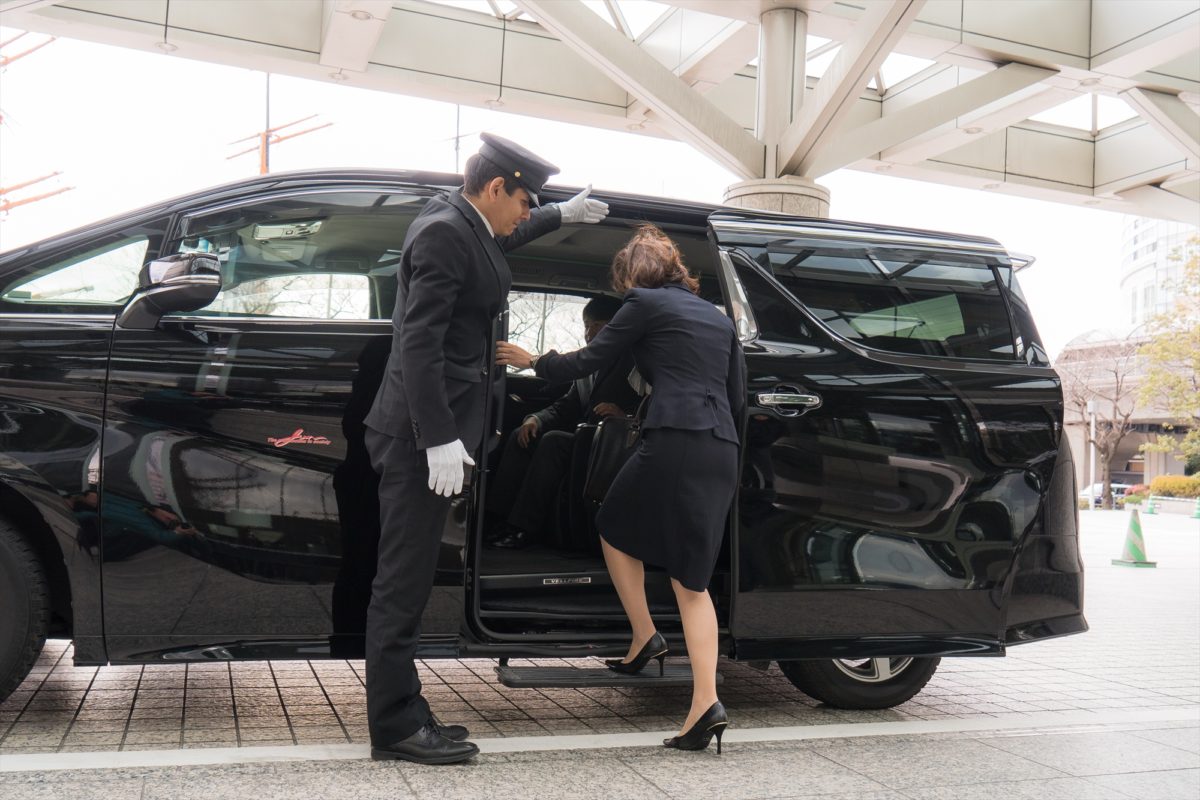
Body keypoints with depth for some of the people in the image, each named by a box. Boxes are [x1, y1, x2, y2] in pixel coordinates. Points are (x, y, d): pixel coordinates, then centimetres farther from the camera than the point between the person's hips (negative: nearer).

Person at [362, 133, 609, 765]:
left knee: (406, 580, 12)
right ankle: (394, 726, 3)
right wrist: (439, 438, -24)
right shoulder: (442, 233, -14)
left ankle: (399, 714, 19)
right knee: (403, 581, -4)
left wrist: (560, 216, 52)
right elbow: (419, 341, -20)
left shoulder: (460, 224, 15)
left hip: (429, 430, 10)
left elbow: (501, 240, 41)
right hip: (421, 434, -10)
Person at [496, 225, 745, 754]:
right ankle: (705, 705, -2)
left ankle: (644, 639, 14)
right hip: (722, 452, 7)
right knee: (692, 579, 7)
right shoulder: (718, 317, 24)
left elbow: (589, 360, 7)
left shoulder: (645, 303, 5)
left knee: (616, 531, 20)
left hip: (674, 442, -7)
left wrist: (532, 362, 21)